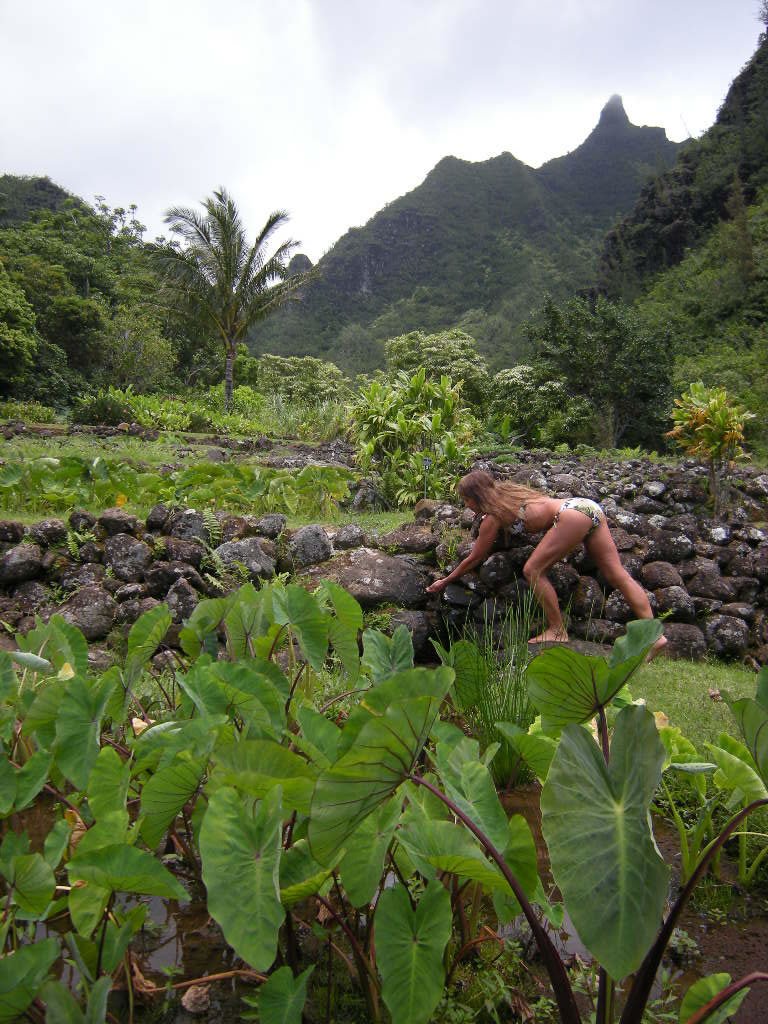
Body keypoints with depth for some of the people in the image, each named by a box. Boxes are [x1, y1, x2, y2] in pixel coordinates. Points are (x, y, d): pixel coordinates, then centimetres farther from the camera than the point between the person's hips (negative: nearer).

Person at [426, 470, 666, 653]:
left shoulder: (492, 517, 1)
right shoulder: (507, 492, 22)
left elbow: (474, 559, 11)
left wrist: (446, 580, 22)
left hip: (573, 515, -9)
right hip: (589, 506, 9)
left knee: (533, 570, -3)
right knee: (617, 574, 4)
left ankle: (558, 632, 3)